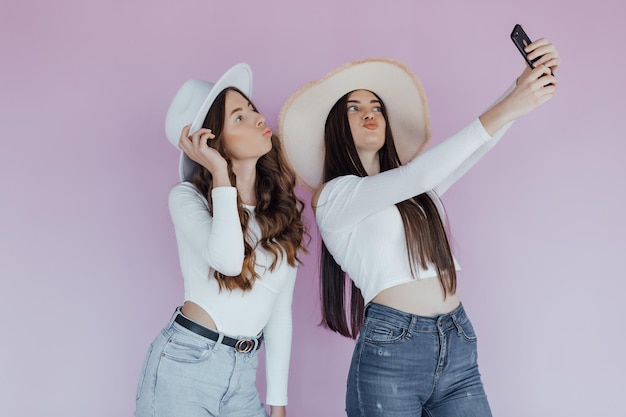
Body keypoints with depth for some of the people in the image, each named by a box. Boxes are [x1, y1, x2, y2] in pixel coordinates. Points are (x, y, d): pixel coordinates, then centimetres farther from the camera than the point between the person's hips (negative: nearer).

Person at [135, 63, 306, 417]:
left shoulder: (284, 212, 5)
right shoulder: (188, 197, -9)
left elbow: (280, 313, 8)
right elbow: (227, 259, -29)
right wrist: (220, 174, -19)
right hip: (185, 362, -4)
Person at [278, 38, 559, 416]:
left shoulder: (419, 191, 17)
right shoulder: (331, 197, -1)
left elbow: (476, 147, 6)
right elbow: (415, 176, -14)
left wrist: (534, 82, -10)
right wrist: (505, 109, -18)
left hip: (459, 349, 5)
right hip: (390, 350, -5)